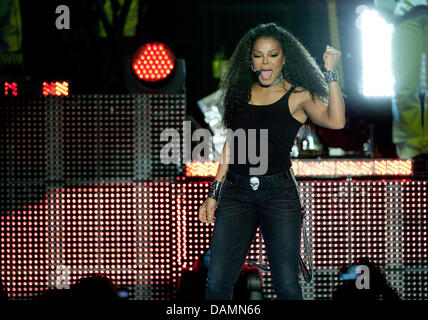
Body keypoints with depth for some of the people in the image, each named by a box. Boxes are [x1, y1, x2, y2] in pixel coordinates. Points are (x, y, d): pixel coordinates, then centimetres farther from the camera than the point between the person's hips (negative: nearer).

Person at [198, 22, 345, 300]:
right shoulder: (241, 93, 13)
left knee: (287, 285, -5)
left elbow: (336, 121, -16)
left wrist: (331, 73, -15)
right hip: (236, 191, 3)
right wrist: (214, 194, 13)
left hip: (279, 191, -3)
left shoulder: (298, 96, 2)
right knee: (217, 282, -4)